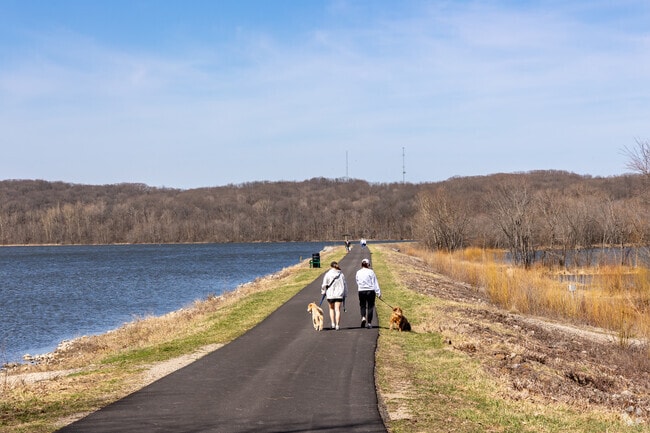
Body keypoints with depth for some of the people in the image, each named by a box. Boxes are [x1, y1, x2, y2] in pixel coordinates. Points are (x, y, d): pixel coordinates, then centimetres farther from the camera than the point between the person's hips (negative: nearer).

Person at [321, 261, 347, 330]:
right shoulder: (341, 274, 3)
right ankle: (337, 325, -3)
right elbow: (345, 285, 7)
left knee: (331, 309, 18)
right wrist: (345, 294, 15)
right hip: (339, 294, 1)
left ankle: (333, 323, 10)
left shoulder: (328, 274, -5)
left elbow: (324, 285, -4)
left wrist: (323, 292, 11)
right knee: (338, 310, 3)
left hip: (330, 294, -1)